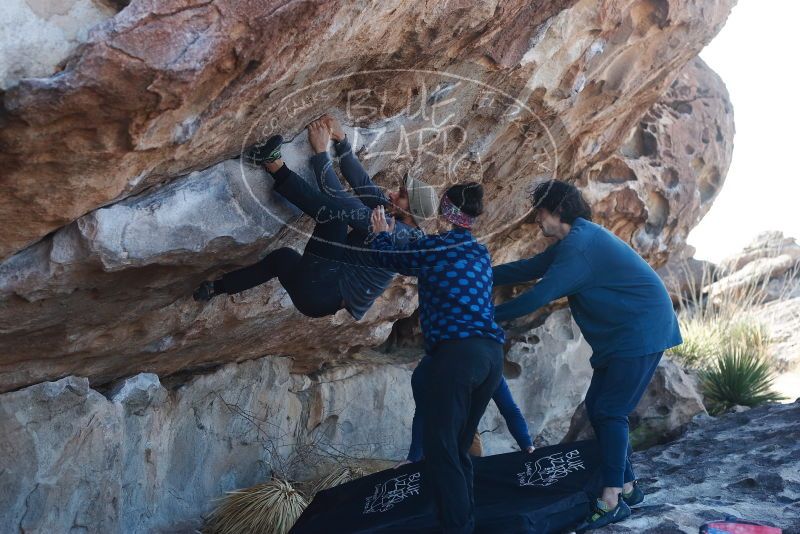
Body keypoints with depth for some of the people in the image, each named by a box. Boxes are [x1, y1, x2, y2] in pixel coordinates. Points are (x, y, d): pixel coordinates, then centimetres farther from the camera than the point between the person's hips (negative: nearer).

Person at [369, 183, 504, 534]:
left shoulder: (432, 248, -1)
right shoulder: (481, 254, 18)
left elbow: (391, 258, 18)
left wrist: (382, 233, 40)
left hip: (458, 354, -7)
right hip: (492, 353, 7)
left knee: (439, 446, -5)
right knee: (459, 446, 16)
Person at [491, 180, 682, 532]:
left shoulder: (579, 244, -20)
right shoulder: (576, 239, 13)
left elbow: (539, 295, -23)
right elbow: (529, 268, 16)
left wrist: (488, 316, -14)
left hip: (640, 334, -10)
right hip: (621, 335, 10)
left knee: (609, 411, -10)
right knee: (598, 407, 11)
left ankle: (612, 501, -6)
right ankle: (627, 486, 19)